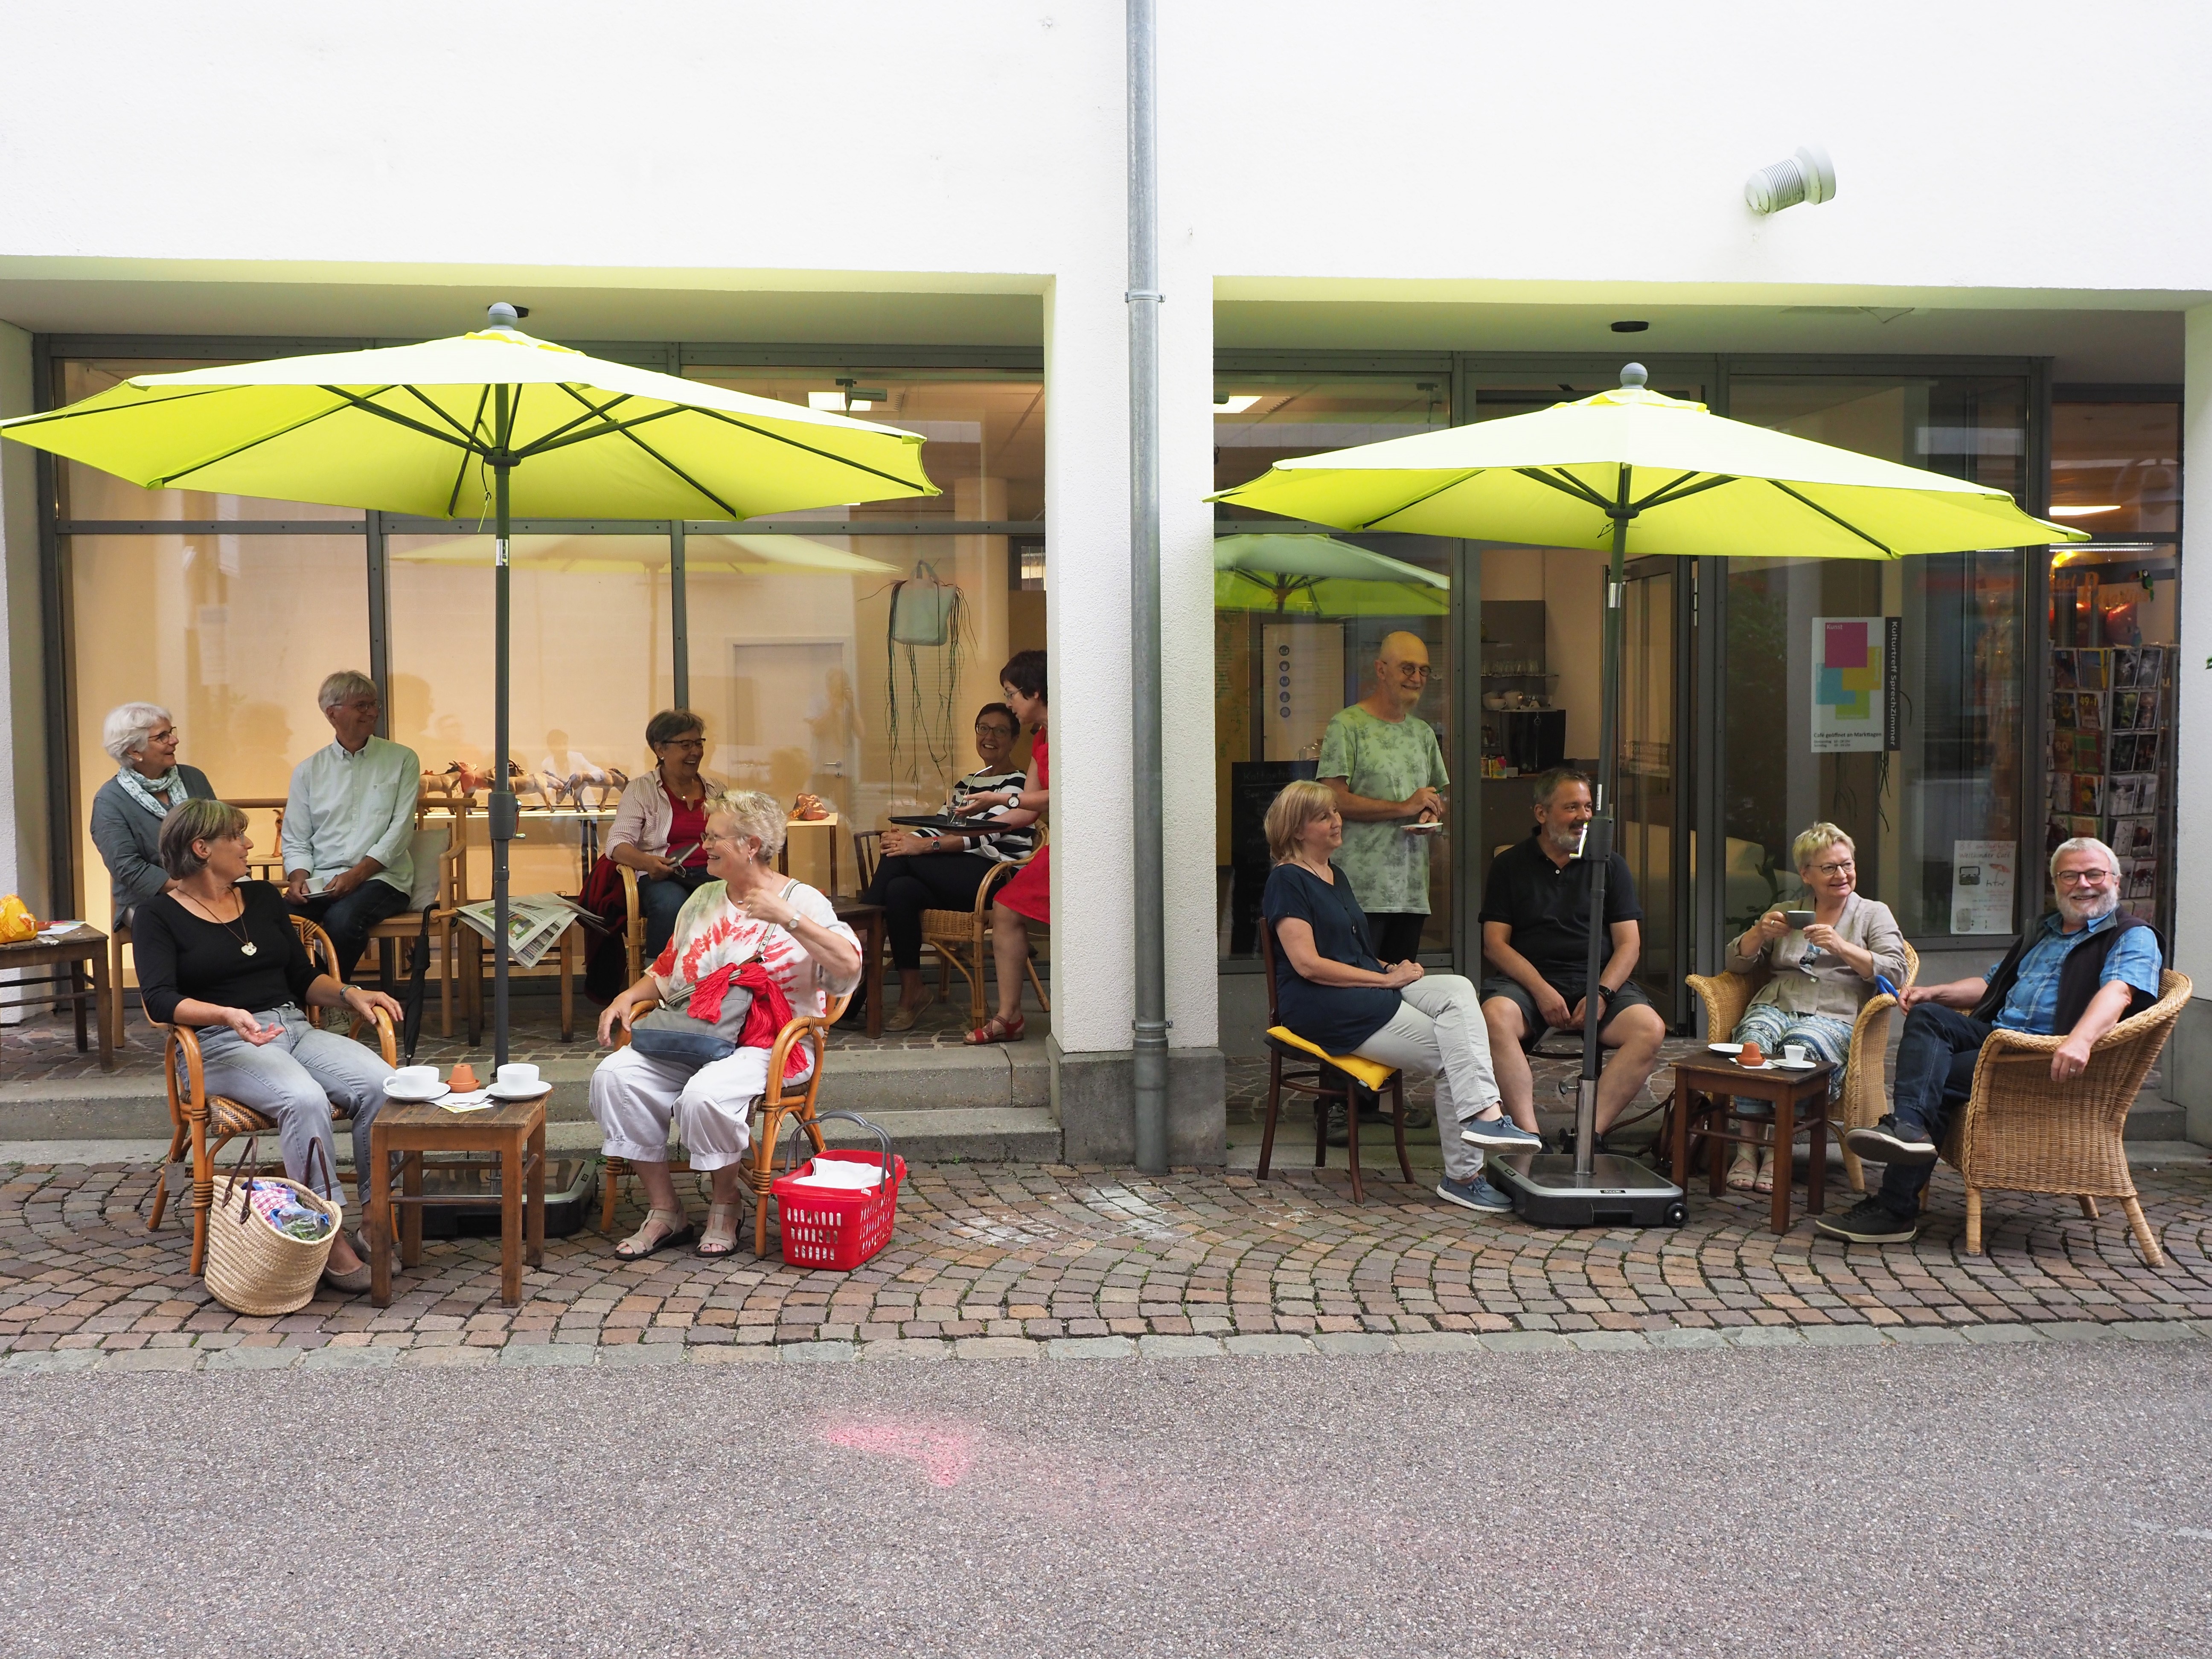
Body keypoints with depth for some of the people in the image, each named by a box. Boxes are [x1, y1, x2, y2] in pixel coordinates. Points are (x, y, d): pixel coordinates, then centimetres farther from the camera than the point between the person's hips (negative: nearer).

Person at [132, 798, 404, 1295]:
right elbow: (161, 1000, -12)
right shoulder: (159, 916, 2)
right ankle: (328, 1238, -31)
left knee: (380, 1083, -25)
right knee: (305, 1099, -36)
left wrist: (350, 994, 1)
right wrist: (228, 1015, -30)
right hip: (223, 1045, -5)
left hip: (294, 1027, 5)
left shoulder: (263, 898, 18)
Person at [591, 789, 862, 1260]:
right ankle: (664, 1211, -9)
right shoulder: (704, 899, 20)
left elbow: (848, 965, -17)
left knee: (705, 1094, -36)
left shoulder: (800, 901, -1)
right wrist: (627, 998, 8)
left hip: (767, 1044, -6)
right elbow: (666, 973, 27)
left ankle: (725, 1204, -6)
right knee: (614, 1075, -19)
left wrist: (787, 918, -23)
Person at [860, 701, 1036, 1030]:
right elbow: (940, 828, 15)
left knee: (899, 859, -25)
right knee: (900, 889, -26)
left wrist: (922, 846, -24)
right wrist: (909, 838, -10)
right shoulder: (966, 784, 26)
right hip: (961, 877, 7)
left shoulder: (1017, 784, 0)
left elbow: (984, 836, -14)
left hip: (998, 877, -7)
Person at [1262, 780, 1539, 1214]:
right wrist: (1386, 978, -15)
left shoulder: (1337, 877, 24)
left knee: (1457, 991, -21)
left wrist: (1392, 968, 4)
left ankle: (1483, 1113, -34)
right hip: (1318, 1004, -8)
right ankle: (1462, 1176, -18)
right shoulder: (1287, 880, -6)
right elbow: (1308, 964, -16)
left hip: (1368, 987, 8)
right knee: (1449, 1055, -20)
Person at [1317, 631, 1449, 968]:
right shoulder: (1347, 726, -5)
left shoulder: (1423, 732, 18)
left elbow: (1437, 794, 28)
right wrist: (1405, 808, -13)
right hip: (1363, 888, -7)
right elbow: (1336, 800, -13)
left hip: (1413, 889, 7)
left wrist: (1432, 811, 3)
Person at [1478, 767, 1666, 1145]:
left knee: (1650, 1028, -28)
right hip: (1527, 979, -1)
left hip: (1596, 979, 2)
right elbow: (1495, 943, 2)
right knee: (1495, 1015, -35)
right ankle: (1529, 1136, -35)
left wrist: (1602, 993, -11)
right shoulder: (1510, 866, 11)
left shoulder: (1610, 865, 15)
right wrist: (1541, 990, -14)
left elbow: (1629, 944, 8)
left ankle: (1591, 1132, -31)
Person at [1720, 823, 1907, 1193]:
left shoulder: (1874, 914, 18)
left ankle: (1780, 1149, -28)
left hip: (1835, 1016, -2)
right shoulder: (1785, 914, 26)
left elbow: (1894, 973, 3)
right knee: (1754, 1040, -35)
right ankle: (1748, 1147, -30)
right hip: (1775, 1006, 2)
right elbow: (1737, 963, 19)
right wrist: (1760, 933, -1)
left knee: (1800, 1046, -38)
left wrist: (1842, 947, -10)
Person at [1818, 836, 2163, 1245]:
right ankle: (1907, 1125, -41)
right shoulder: (2041, 933, 30)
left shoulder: (2133, 937, 4)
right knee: (1926, 1016, -22)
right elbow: (1991, 984, 33)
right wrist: (1932, 993, 11)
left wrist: (2080, 1040, -38)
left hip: (2048, 1059, -7)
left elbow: (2119, 991, -17)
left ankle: (1896, 1210, -27)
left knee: (1936, 1080, -24)